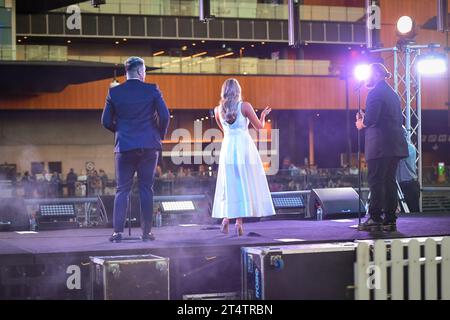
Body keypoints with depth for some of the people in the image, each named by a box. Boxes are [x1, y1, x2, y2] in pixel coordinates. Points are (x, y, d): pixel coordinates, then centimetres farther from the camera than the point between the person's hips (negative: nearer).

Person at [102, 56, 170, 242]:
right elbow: (164, 116, -7)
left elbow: (106, 121, 2)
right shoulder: (152, 90, -2)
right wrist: (160, 135, 10)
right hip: (149, 146, 0)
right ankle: (147, 232, 5)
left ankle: (118, 232, -3)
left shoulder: (114, 92, 0)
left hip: (124, 146, 0)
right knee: (146, 189, 5)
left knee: (122, 190, 4)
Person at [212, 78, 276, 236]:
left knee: (229, 184, 12)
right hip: (244, 147, -3)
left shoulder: (218, 109, 5)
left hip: (227, 147, 3)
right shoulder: (245, 106, -6)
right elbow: (259, 126, 2)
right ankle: (239, 222, -7)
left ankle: (226, 218, 1)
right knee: (244, 184, -1)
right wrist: (263, 115, 21)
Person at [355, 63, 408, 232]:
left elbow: (370, 118, -18)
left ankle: (375, 219, -8)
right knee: (389, 181, 9)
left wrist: (361, 123, 4)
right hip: (395, 145, 9)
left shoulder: (375, 93, -8)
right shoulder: (392, 93, 19)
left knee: (376, 181, -6)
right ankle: (390, 220, 8)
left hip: (379, 145, -9)